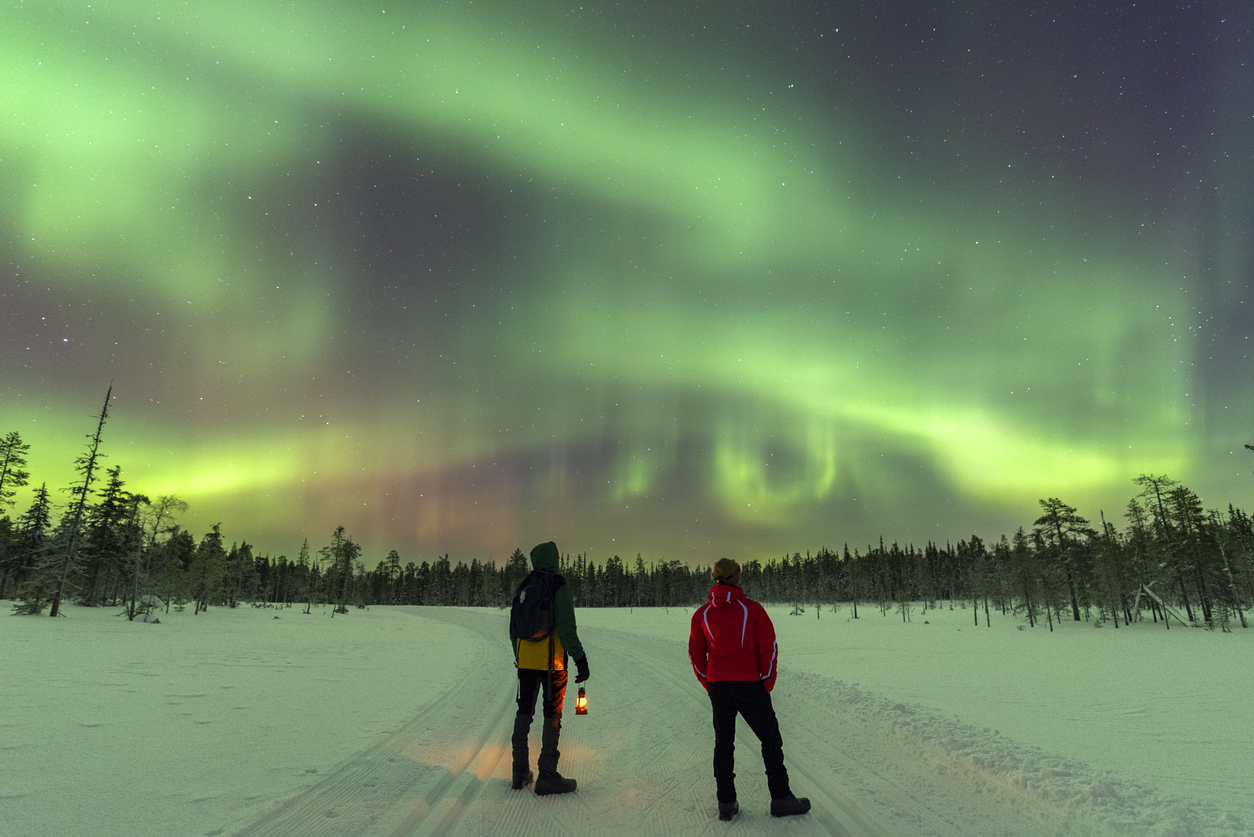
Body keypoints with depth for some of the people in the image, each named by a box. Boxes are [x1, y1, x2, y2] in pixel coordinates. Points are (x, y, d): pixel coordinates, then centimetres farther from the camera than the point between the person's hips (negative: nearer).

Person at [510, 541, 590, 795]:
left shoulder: (523, 587, 7)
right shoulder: (559, 587, -10)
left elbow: (513, 628, 14)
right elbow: (566, 628, -17)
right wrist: (580, 658, -12)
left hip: (525, 661, 6)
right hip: (551, 661, -5)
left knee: (524, 712, 15)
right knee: (552, 715, 3)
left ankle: (520, 773, 21)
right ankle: (547, 775, 4)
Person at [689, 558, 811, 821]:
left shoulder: (702, 614, 2)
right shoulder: (752, 608, -7)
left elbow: (695, 653, 6)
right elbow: (769, 647, -8)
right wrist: (767, 683, 2)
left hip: (718, 688, 3)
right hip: (750, 686, -3)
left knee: (723, 743, 14)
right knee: (771, 740, 11)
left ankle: (726, 803, 16)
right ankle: (781, 799, 14)